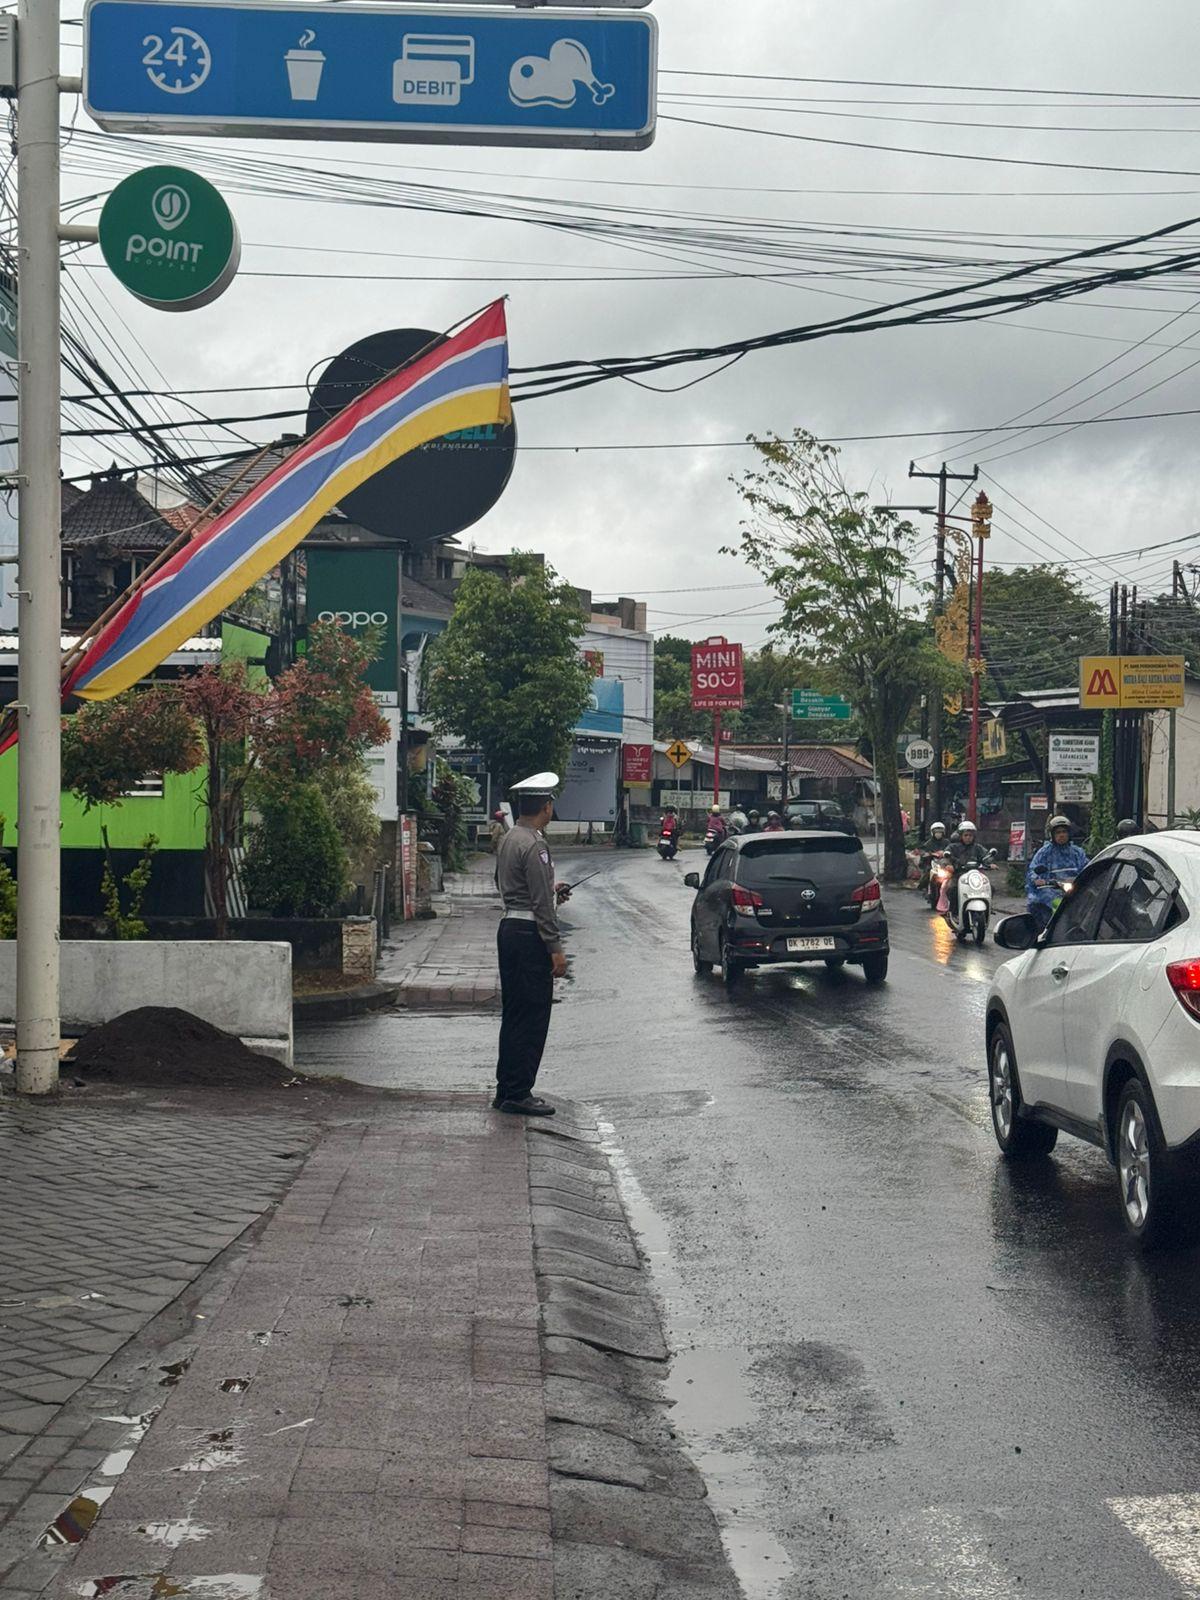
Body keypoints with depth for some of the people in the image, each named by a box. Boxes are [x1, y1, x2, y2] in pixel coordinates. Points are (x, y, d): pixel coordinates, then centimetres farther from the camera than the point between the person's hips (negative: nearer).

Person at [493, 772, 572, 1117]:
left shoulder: (508, 839, 11)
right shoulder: (534, 846, -18)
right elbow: (542, 904, -20)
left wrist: (551, 889, 28)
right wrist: (556, 949, -17)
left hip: (509, 928, 10)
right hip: (530, 934, -10)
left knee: (513, 1014, 15)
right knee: (532, 1017, -4)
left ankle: (506, 1090, 20)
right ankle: (518, 1093, -1)